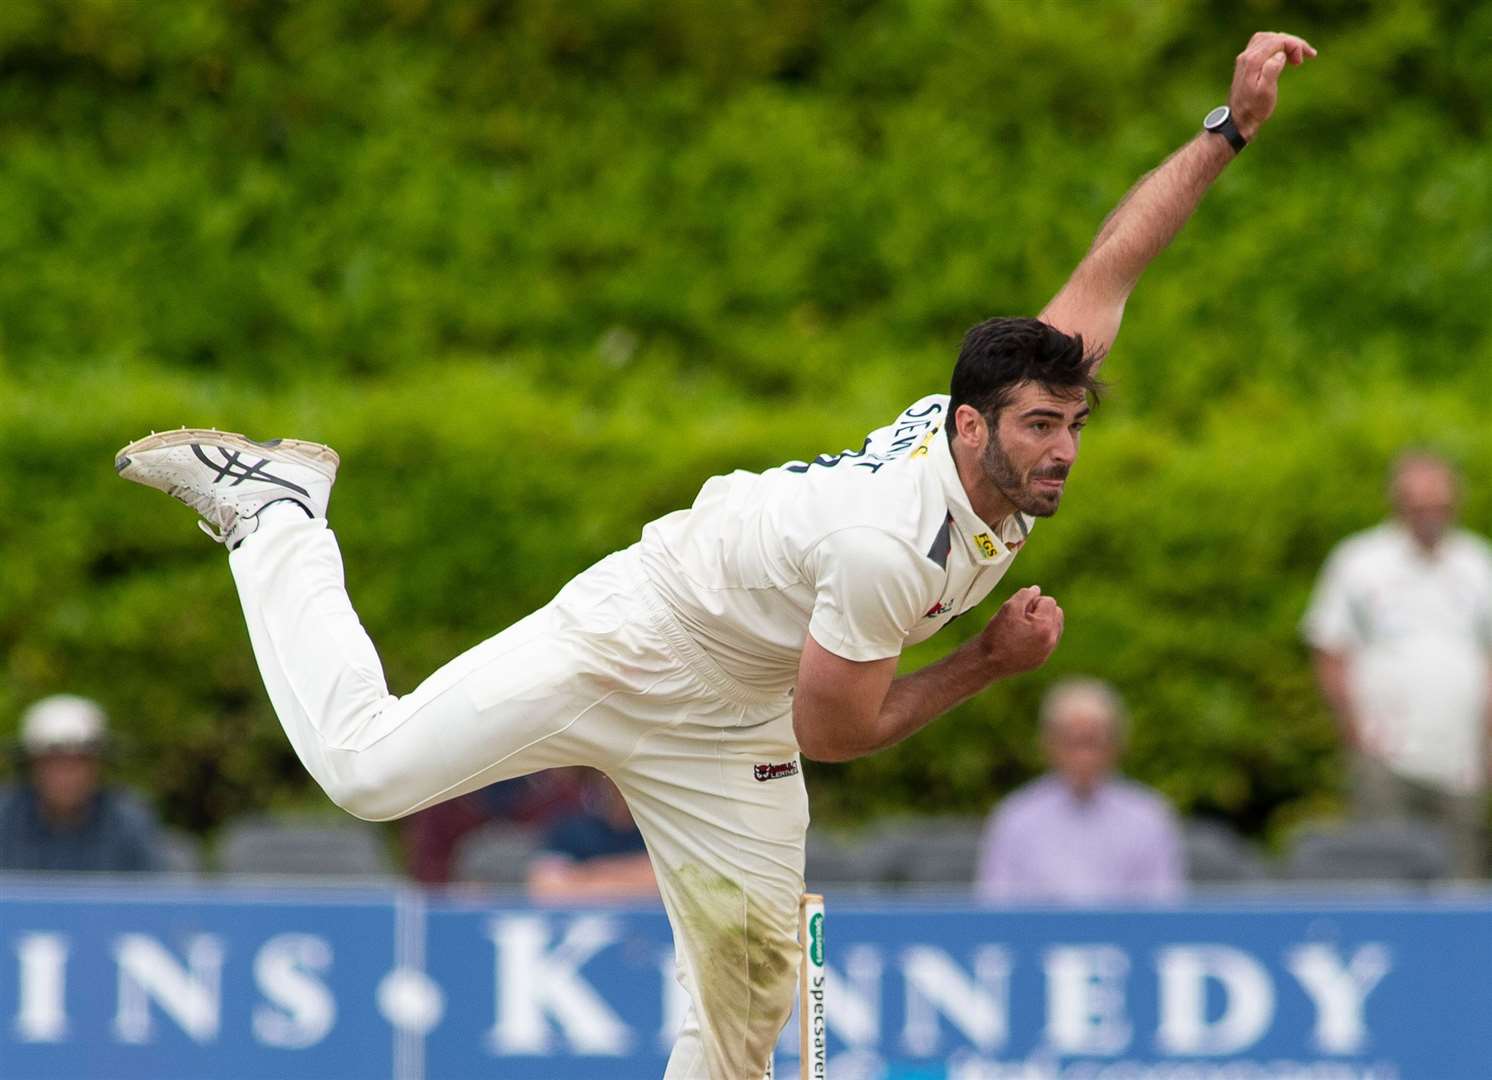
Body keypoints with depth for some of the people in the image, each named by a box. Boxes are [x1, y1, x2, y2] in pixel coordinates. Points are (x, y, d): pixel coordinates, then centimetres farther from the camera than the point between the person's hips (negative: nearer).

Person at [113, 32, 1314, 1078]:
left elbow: (1110, 265, -7)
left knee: (752, 983, 5)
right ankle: (275, 507, 15)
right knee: (367, 766, -5)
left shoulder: (1011, 436, -14)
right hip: (639, 641, -8)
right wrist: (990, 664, -17)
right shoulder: (897, 541, -36)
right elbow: (833, 733, -25)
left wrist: (1233, 126, -11)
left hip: (730, 723, 8)